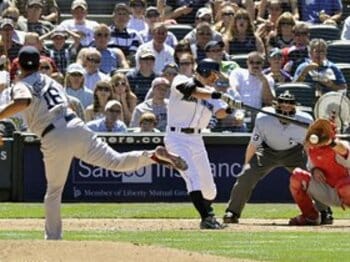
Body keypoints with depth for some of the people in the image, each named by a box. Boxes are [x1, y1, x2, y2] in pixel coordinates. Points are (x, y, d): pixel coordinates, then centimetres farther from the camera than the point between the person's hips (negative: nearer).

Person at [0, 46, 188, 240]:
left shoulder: (21, 86, 1)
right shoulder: (49, 81, 22)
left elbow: (23, 102, -22)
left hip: (54, 140, -4)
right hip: (76, 127, 4)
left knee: (53, 191, 10)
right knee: (116, 162, -2)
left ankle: (53, 238, 12)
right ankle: (153, 156, -24)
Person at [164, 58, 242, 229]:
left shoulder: (210, 93, 11)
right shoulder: (181, 81, -4)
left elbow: (219, 112, -4)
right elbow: (192, 90, -26)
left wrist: (228, 108, -27)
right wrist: (218, 96, -33)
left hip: (196, 139, 6)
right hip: (177, 137, -6)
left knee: (209, 185, 9)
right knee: (193, 177, -21)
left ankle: (208, 213, 37)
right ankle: (206, 219, -26)